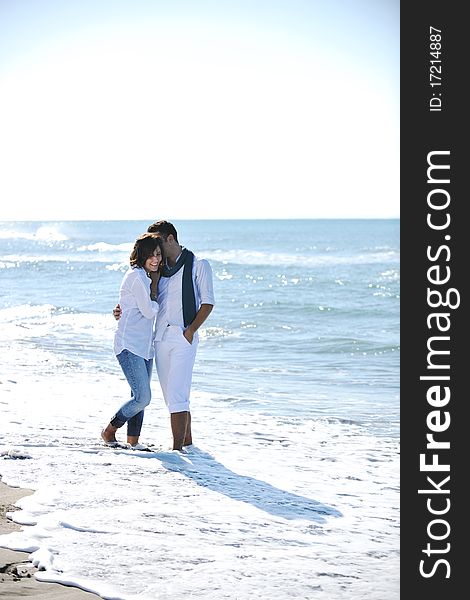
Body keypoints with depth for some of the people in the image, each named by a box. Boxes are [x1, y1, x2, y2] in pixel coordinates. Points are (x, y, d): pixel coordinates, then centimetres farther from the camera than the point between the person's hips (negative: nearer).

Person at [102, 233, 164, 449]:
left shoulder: (145, 276, 15)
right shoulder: (137, 276, -15)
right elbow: (150, 311, -12)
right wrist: (155, 283, -1)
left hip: (145, 345, 10)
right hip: (130, 345, -10)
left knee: (140, 397, 10)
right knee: (143, 397, -13)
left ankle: (133, 441, 17)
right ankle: (109, 432, 3)